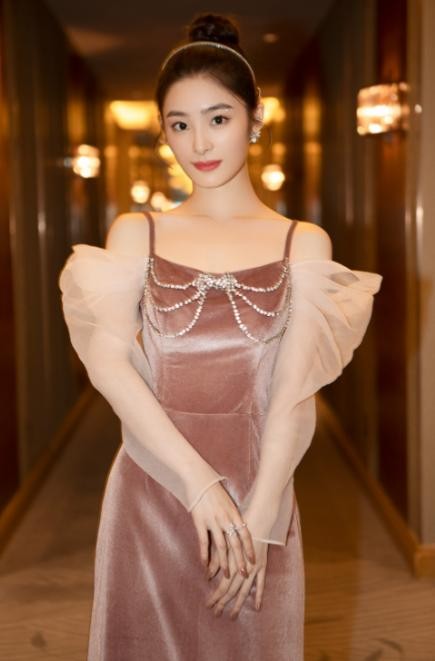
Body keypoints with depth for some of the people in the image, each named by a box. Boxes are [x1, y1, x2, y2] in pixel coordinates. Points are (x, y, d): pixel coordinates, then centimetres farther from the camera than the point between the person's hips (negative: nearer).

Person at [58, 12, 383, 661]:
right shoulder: (135, 233, 4)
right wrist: (198, 480, -18)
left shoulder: (303, 243, 2)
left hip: (258, 487, 0)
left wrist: (257, 516, -14)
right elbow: (107, 360, -9)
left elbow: (294, 393, -6)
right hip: (150, 486, 1)